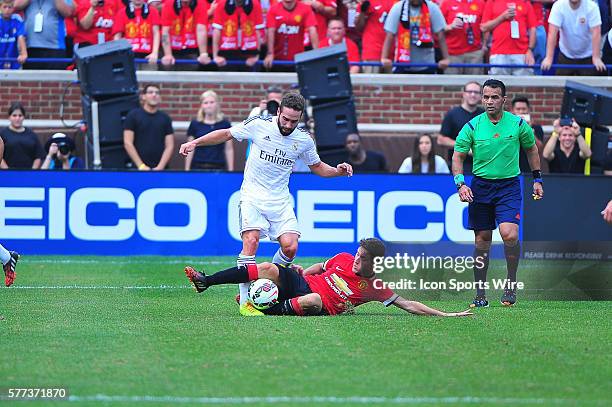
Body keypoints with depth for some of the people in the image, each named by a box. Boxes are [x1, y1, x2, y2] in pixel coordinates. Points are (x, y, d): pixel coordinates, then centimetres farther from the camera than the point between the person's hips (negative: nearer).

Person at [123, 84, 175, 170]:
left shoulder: (165, 118, 10)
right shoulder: (133, 116, 3)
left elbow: (169, 146, 6)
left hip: (160, 169, 2)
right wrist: (141, 165, -10)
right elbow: (128, 143, -2)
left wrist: (160, 166, -8)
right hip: (139, 169, -2)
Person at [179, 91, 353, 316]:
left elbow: (318, 167, 17)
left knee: (290, 247, -14)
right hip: (252, 196, -3)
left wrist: (338, 171, -2)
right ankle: (245, 302, -20)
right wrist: (195, 142, 0)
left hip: (280, 200, 3)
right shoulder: (259, 125, -7)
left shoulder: (304, 140, 1)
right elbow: (226, 134, 6)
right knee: (251, 241, -22)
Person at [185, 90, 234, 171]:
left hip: (218, 169, 0)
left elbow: (229, 149, 6)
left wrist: (230, 170, 1)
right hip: (198, 167, 0)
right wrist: (187, 170, 2)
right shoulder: (195, 124, 5)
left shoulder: (225, 124, 5)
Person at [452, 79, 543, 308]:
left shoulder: (518, 124, -2)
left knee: (509, 234, -21)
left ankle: (511, 280, 0)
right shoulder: (472, 126, -3)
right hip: (480, 186, 1)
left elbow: (531, 149, 15)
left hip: (509, 185, -1)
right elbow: (458, 156, 1)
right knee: (482, 240, 4)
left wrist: (537, 179, 14)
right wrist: (460, 184, -13)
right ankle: (480, 295, 11)